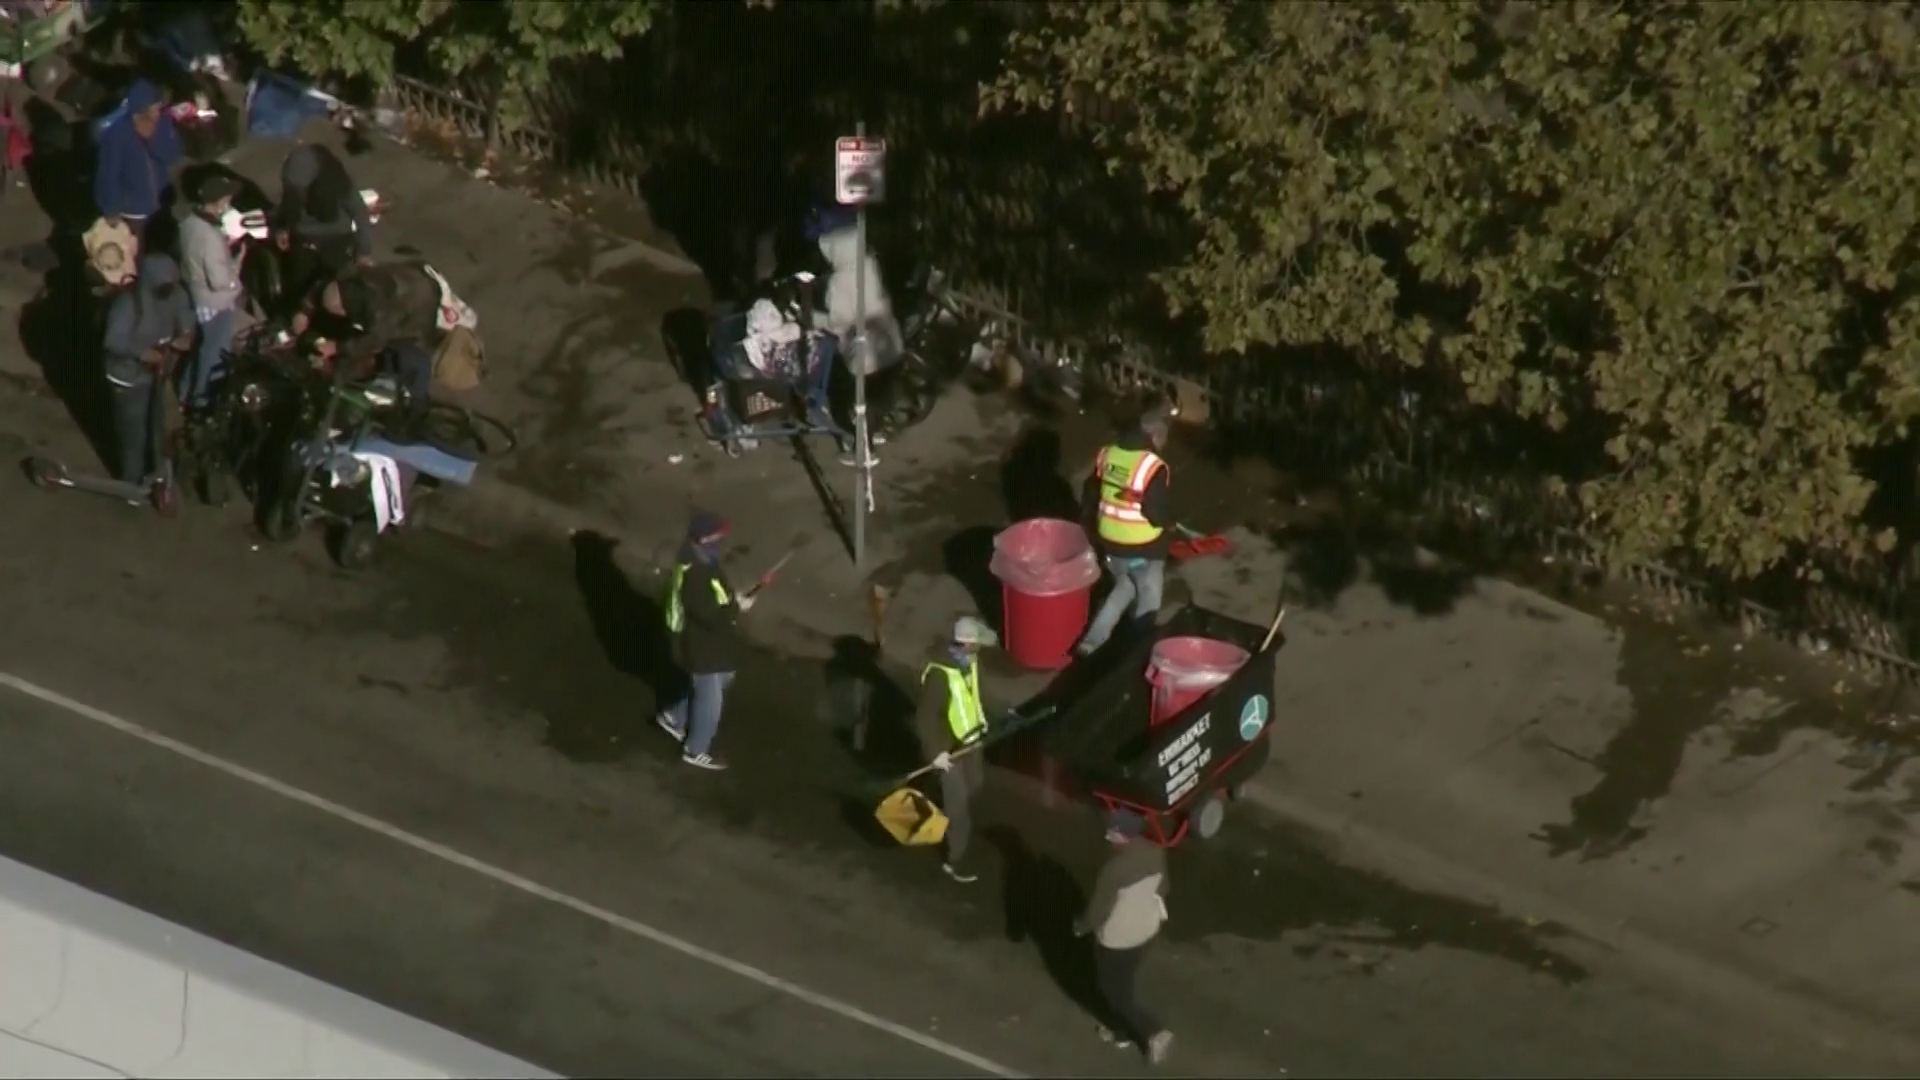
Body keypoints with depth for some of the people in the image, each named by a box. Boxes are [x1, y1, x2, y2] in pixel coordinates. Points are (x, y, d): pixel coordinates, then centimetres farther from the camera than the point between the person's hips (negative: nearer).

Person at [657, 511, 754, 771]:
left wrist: (732, 596, -2)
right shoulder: (694, 576, -36)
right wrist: (738, 607, -20)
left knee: (720, 681, 30)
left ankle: (675, 718, 47)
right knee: (710, 698, 10)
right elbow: (711, 616, -34)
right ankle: (696, 751, 32)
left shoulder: (701, 561, -5)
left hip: (711, 641, 10)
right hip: (704, 645, -10)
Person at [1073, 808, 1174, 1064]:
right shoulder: (1155, 852, -13)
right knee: (1125, 982, 29)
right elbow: (1161, 888, 5)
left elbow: (1098, 910, -25)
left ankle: (1154, 1033, 17)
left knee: (1116, 990, 17)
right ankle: (1123, 1031, 46)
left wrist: (1081, 926, -5)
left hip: (1118, 938, -8)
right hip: (1147, 928, 8)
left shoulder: (1114, 868, -36)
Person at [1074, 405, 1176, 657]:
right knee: (1148, 601, 14)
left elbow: (1090, 498, 9)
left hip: (1110, 544, 7)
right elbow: (1159, 513, -23)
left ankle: (1091, 641, 21)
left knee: (1125, 587, 27)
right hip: (1144, 550, -6)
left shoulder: (1107, 454, -1)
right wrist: (1169, 519, -1)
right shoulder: (1152, 466, -22)